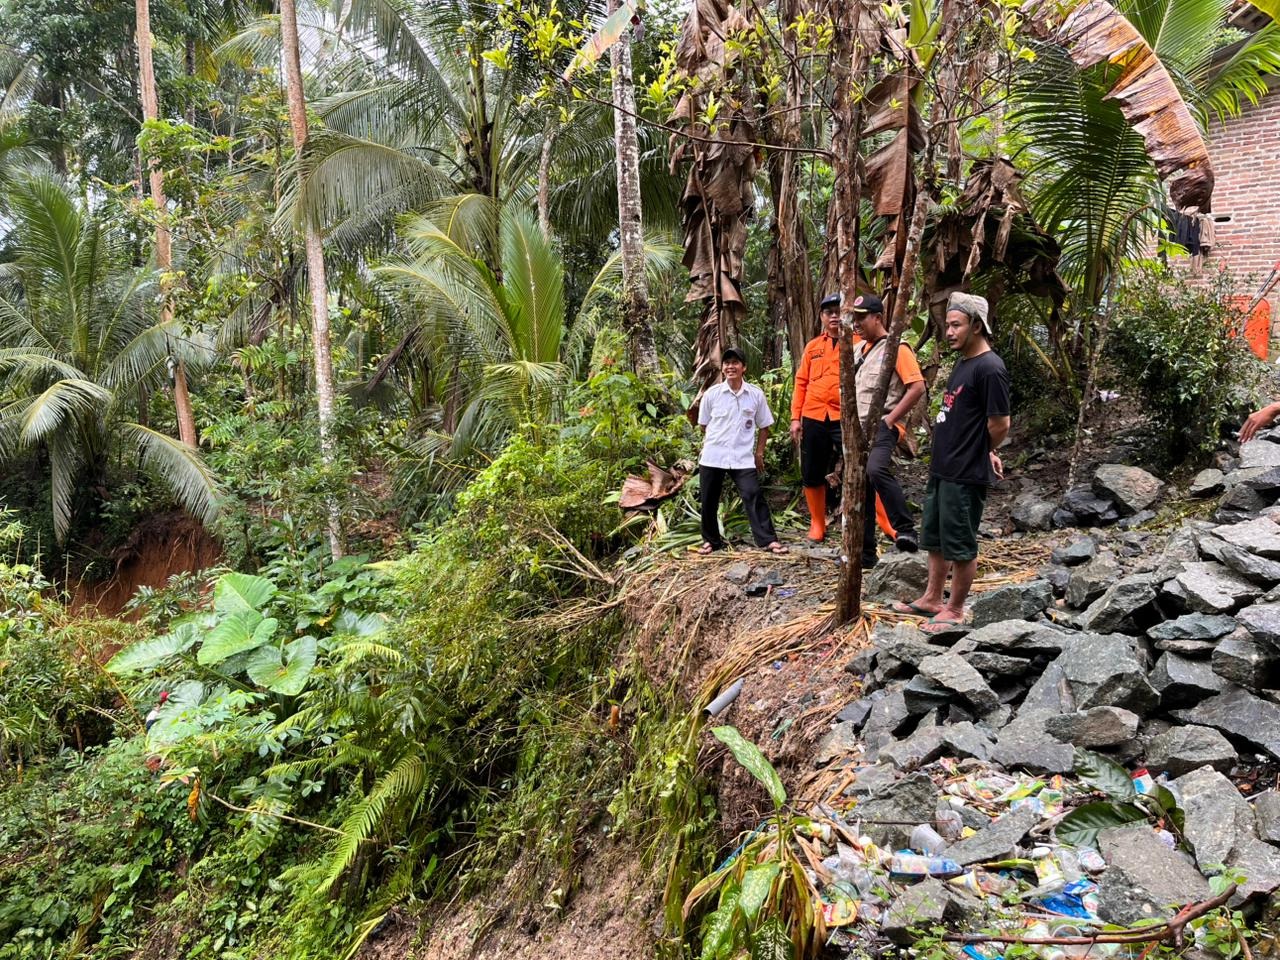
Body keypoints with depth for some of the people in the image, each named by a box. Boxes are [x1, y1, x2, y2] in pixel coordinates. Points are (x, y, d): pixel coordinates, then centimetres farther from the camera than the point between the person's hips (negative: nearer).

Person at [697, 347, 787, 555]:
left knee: (754, 497, -9)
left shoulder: (756, 394, -1)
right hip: (712, 457, 1)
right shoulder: (711, 394, -1)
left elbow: (764, 426, 8)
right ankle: (711, 540, 24)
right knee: (709, 500, 7)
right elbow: (704, 425, 10)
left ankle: (768, 540, -4)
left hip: (743, 458, -1)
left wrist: (759, 453, 5)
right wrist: (719, 440, 7)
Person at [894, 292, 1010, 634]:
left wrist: (984, 453, 1)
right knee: (935, 539, 18)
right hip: (941, 469, 9)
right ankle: (931, 599, 31)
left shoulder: (990, 369, -18)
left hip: (966, 475, -9)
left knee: (960, 545, 3)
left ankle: (955, 610, 16)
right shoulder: (962, 363, 12)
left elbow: (1000, 425, -17)